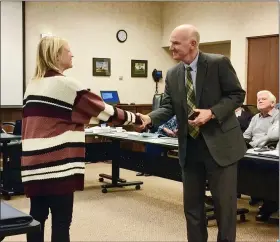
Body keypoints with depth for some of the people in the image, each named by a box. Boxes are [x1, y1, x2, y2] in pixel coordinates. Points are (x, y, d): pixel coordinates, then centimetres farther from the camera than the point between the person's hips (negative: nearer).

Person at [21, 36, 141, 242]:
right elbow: (104, 111, -6)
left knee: (37, 217, 13)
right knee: (61, 221, 0)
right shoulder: (65, 84, -10)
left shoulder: (33, 85, 13)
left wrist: (87, 120, 26)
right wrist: (137, 119, 5)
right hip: (57, 165, -8)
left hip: (34, 164, 8)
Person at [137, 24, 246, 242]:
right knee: (192, 203, 13)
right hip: (190, 147, 5)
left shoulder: (218, 63, -10)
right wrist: (149, 118, -19)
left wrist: (212, 112, -22)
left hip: (220, 144, -5)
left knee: (224, 202, 4)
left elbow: (237, 94, -8)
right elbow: (168, 107, 1)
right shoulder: (173, 75, 6)